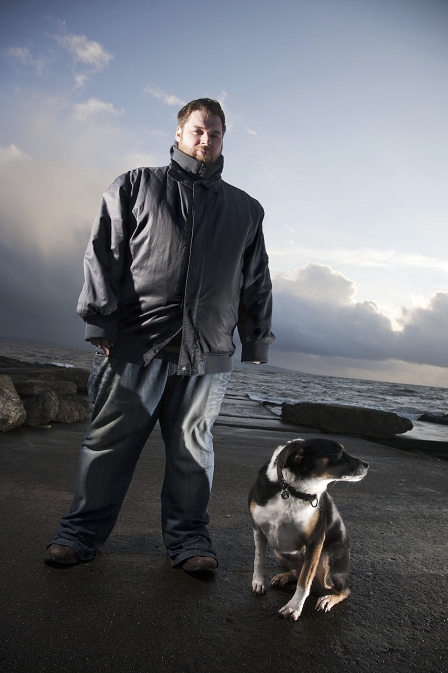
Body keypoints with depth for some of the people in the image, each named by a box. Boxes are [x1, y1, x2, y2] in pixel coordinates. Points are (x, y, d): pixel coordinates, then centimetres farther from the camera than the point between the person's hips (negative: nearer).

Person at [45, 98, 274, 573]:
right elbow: (103, 253, 4)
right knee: (110, 440, 4)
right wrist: (101, 321, -5)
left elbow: (257, 281, 19)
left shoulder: (245, 209, 19)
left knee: (192, 448, 6)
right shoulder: (136, 186, 13)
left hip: (207, 353, 2)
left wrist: (256, 341, 14)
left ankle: (188, 538, 20)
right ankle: (82, 531, 19)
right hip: (137, 341, -1)